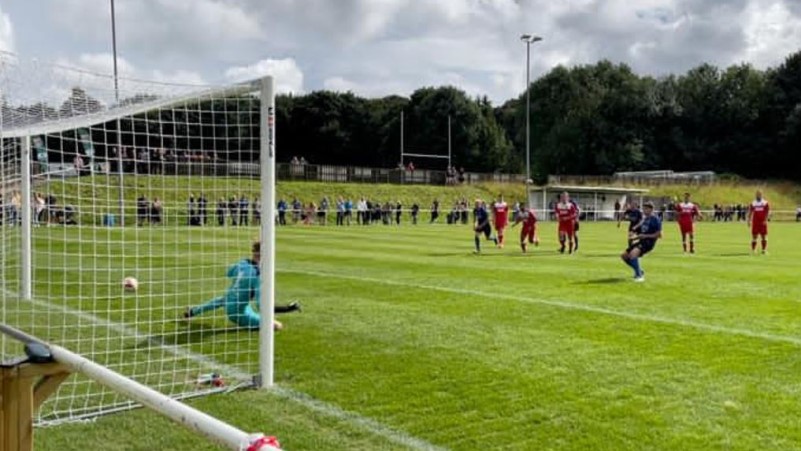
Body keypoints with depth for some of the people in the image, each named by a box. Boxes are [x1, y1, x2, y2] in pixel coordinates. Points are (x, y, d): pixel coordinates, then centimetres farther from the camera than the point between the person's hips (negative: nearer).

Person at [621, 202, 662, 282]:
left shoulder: (655, 219, -9)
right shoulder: (644, 219, 16)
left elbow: (658, 235, -12)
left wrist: (645, 236, -18)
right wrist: (635, 236, 5)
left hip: (648, 242, -9)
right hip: (641, 241, 9)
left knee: (633, 253, -33)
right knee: (624, 255, 6)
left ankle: (639, 276, -25)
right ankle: (639, 271, 23)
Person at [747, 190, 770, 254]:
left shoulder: (766, 203, 1)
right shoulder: (753, 203, 5)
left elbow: (768, 212, -2)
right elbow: (750, 213, 6)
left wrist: (765, 220, -14)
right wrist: (749, 221, -2)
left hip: (763, 222, 0)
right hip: (755, 222, 0)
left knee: (764, 236, 2)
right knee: (754, 236, 2)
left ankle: (764, 250, 8)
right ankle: (753, 250, 8)